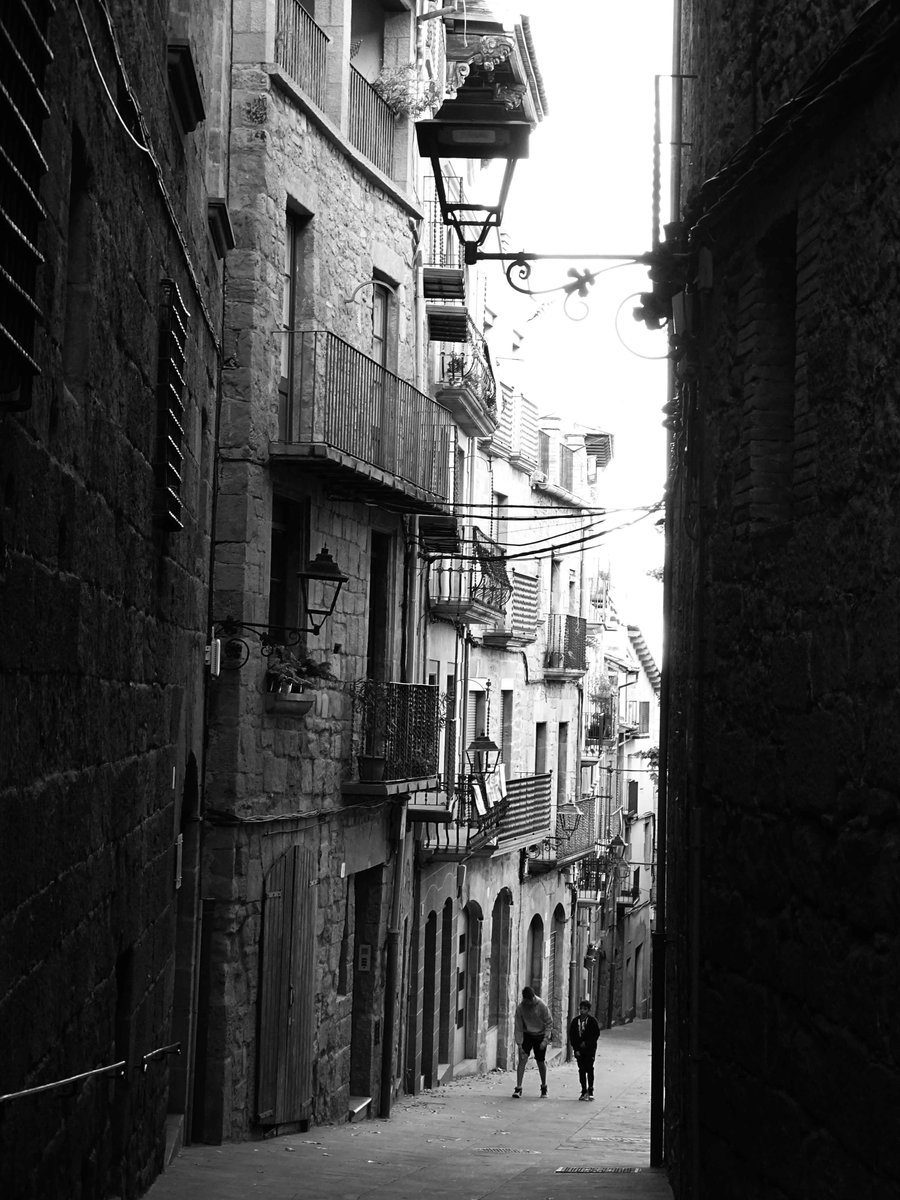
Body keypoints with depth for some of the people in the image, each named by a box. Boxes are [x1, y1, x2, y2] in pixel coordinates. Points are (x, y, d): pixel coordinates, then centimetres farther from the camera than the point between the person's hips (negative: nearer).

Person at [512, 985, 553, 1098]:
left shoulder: (542, 1006, -17)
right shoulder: (520, 1007, -14)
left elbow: (549, 1023, -10)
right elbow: (518, 1027, -9)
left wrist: (545, 1039, -18)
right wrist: (519, 1044, -14)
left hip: (540, 1035, -1)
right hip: (526, 1035, 1)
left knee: (540, 1062, 4)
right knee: (522, 1059, -13)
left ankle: (544, 1087, 24)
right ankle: (518, 1088, -12)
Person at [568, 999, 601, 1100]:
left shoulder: (593, 1021, -4)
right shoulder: (575, 1021, 4)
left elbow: (596, 1034, -4)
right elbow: (571, 1036, 6)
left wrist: (586, 1043, -12)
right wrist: (576, 1049, -2)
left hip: (590, 1049, -3)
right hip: (579, 1050, 3)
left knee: (589, 1069, -9)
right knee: (581, 1070, 4)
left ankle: (590, 1091, -2)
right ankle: (584, 1091, 9)